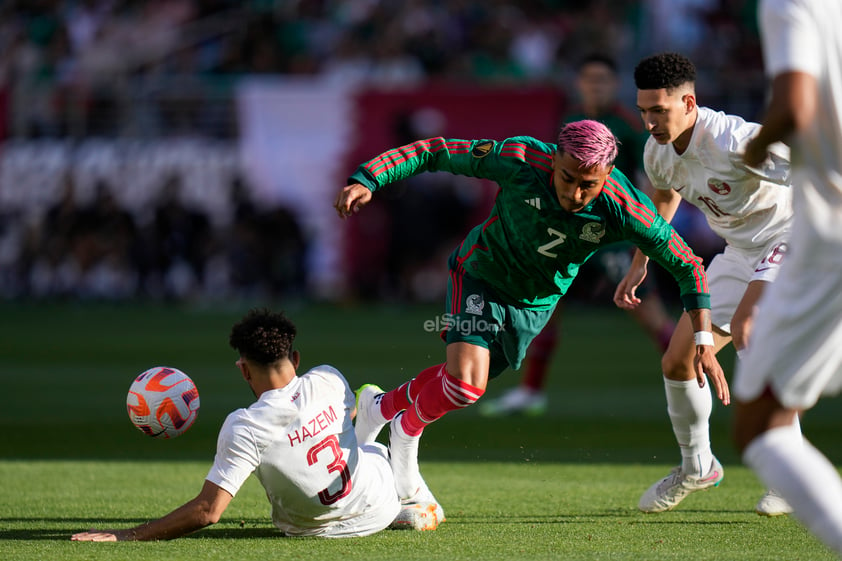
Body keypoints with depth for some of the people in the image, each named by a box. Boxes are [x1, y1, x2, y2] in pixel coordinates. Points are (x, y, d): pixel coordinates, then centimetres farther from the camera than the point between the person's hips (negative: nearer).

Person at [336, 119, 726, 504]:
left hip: (538, 301, 3)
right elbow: (434, 153, -24)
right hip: (482, 272, -3)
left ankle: (381, 406, 44)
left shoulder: (624, 210, -29)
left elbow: (688, 266, -18)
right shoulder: (520, 161, -33)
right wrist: (365, 180, -34)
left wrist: (704, 342, -24)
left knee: (463, 382, 15)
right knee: (465, 386, -20)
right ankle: (407, 432, 13)